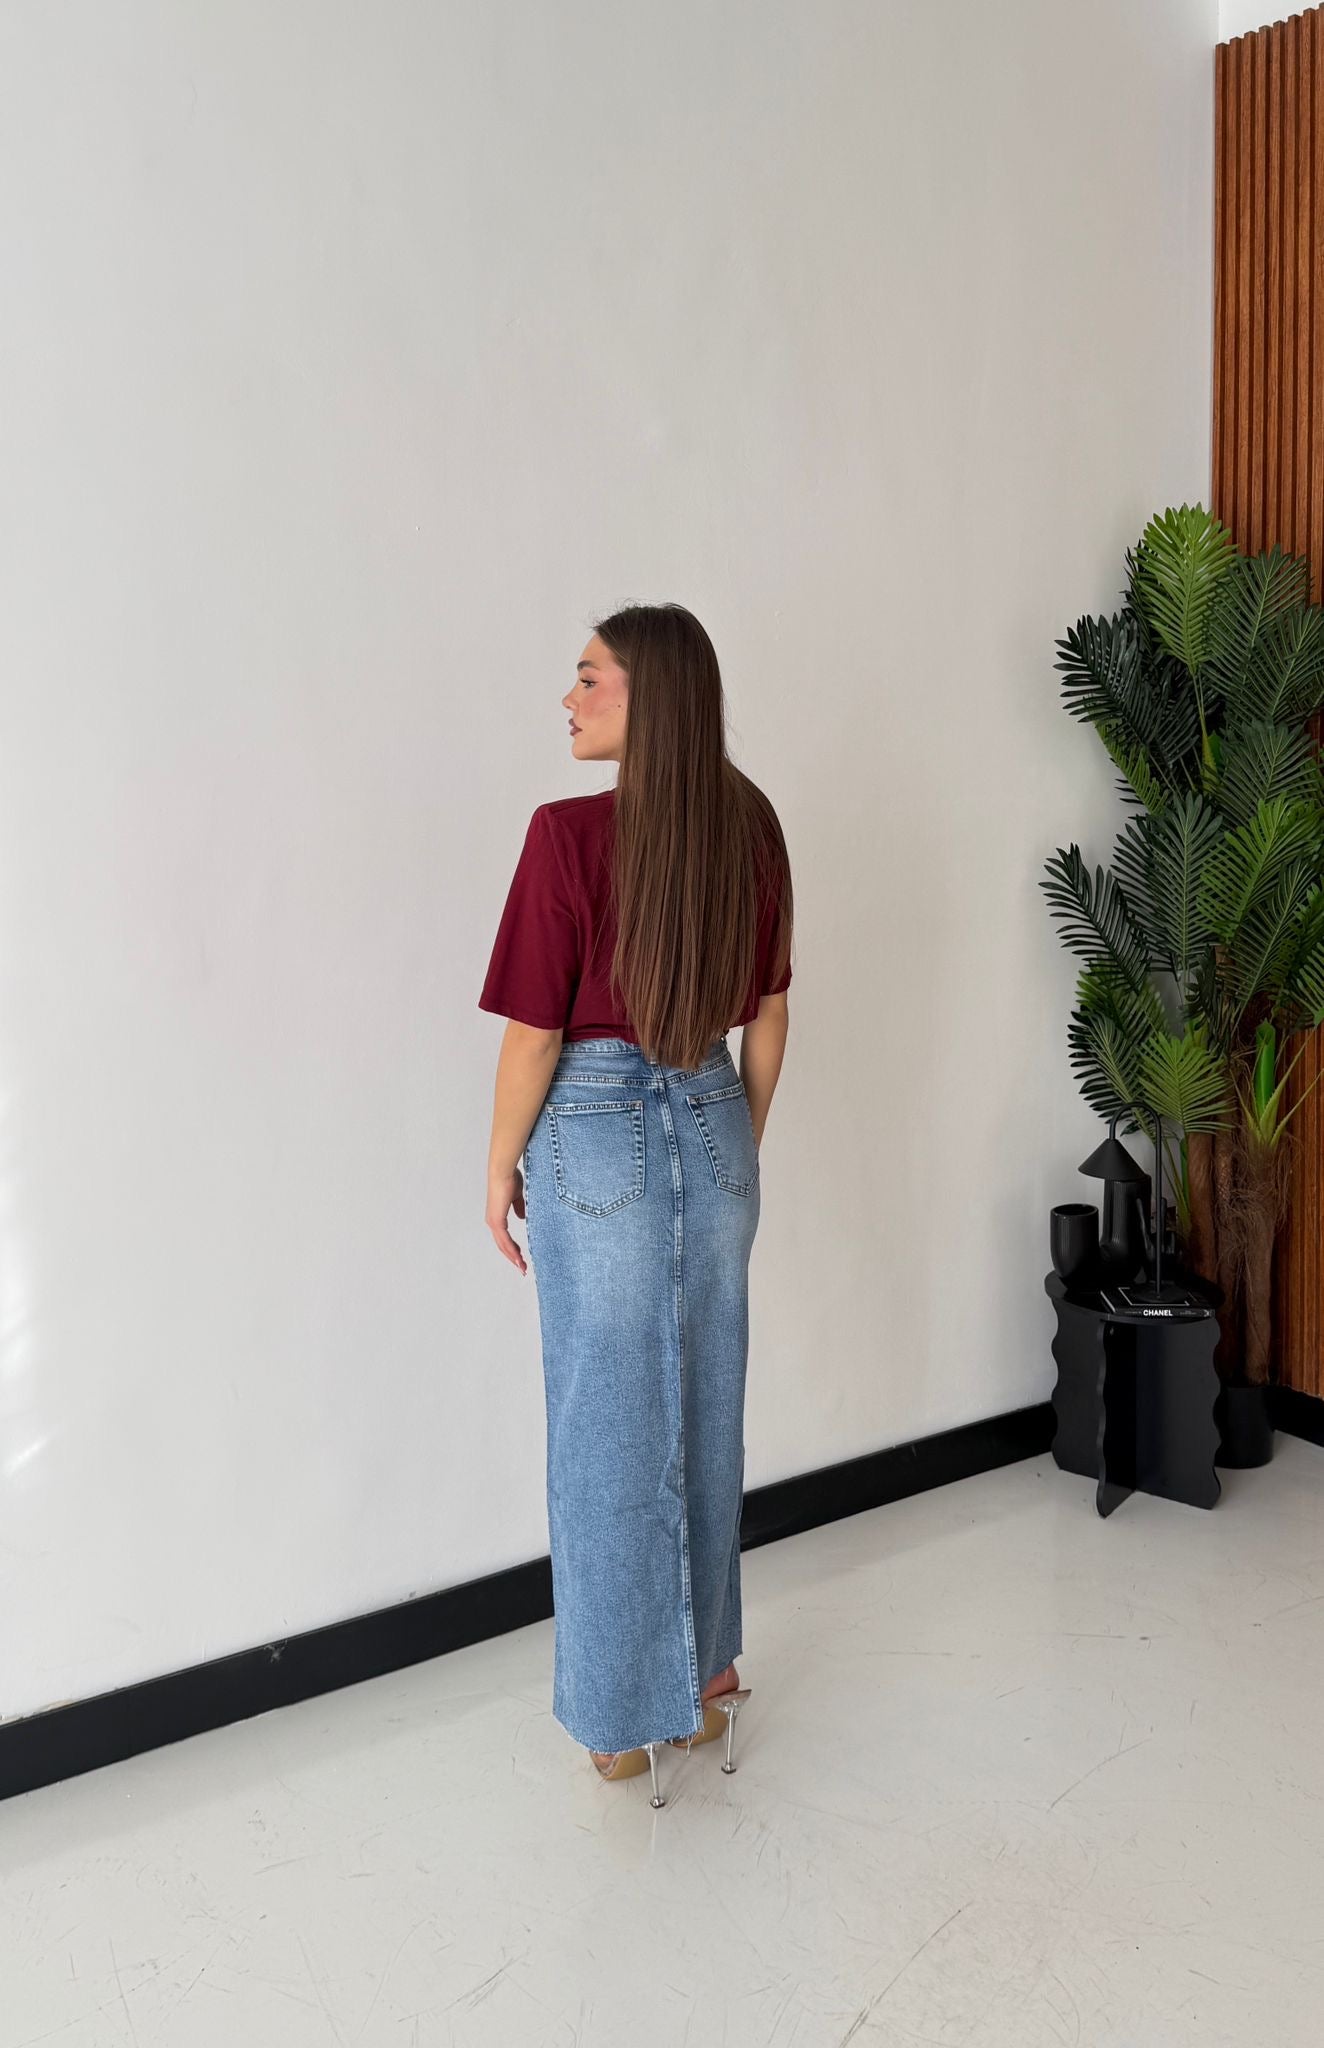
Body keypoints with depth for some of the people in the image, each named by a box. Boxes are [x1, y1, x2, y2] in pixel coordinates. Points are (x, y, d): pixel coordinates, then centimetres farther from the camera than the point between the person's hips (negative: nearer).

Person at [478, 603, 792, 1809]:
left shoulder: (570, 833, -17)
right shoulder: (750, 826, 0)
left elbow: (534, 1033, -14)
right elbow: (769, 1013, 6)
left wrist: (501, 1166, 0)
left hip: (598, 1130, -5)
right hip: (713, 1123, 5)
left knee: (609, 1427, 8)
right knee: (706, 1407, 17)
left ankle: (631, 1713, 23)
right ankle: (706, 1667, 34)